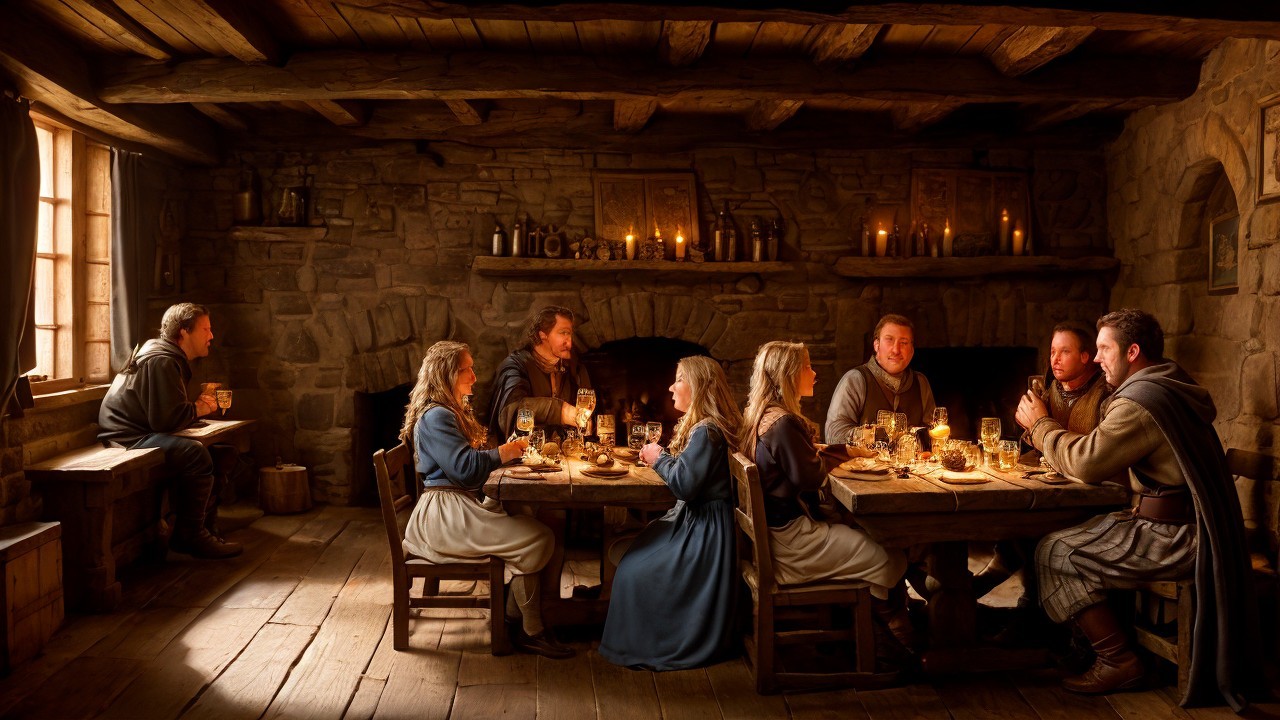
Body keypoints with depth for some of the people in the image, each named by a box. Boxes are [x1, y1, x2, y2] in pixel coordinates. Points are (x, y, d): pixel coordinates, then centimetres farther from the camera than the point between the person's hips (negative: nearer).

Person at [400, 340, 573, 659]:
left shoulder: (452, 412, 21)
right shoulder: (436, 417, -13)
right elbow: (466, 468, -20)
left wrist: (508, 449, 7)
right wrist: (505, 452, -7)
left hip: (462, 505, 10)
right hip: (443, 515, -10)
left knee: (534, 523, -8)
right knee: (536, 540, -20)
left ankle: (514, 620, -4)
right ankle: (529, 631, -8)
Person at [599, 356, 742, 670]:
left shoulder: (706, 431, -22)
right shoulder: (700, 426, 11)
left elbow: (684, 485, -25)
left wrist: (660, 459, -10)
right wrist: (659, 456, 3)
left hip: (704, 529, -10)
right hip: (694, 519, 10)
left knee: (638, 572, -9)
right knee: (631, 559, 8)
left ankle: (647, 647, 9)